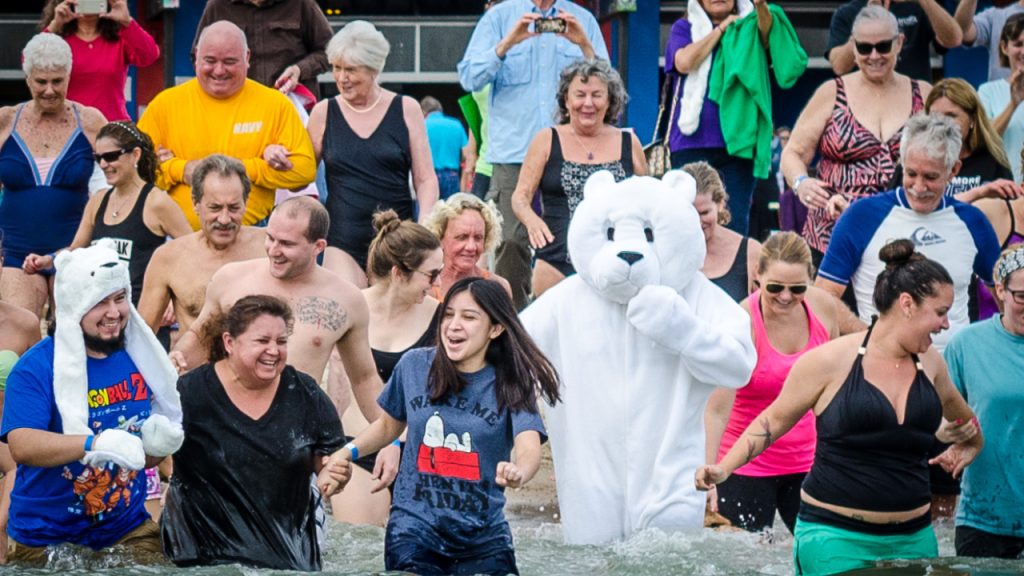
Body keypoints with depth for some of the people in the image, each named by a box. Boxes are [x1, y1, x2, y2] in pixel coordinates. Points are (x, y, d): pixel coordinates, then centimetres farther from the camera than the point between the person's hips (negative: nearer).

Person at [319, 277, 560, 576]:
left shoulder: (511, 385, -5)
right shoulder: (415, 366, 1)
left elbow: (530, 448, -22)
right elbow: (389, 425, 19)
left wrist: (518, 472, -46)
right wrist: (348, 451, 1)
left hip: (482, 537, -1)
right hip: (415, 526, 1)